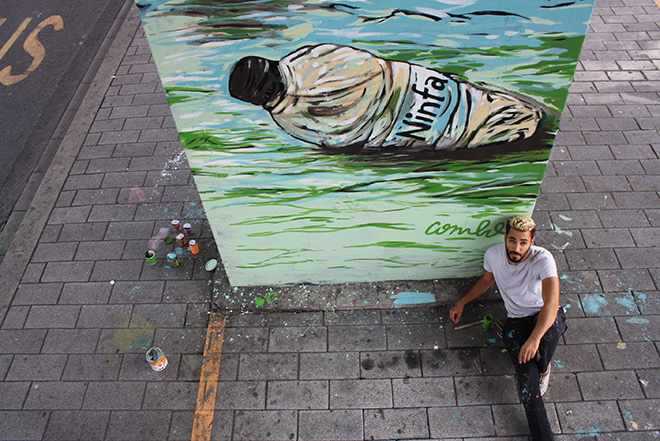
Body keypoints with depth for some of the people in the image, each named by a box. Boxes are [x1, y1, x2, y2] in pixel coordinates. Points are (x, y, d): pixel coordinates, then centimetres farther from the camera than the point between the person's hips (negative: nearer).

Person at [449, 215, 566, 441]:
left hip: (547, 318, -2)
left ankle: (542, 368, -6)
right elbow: (486, 280, 15)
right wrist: (462, 303, 13)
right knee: (527, 382, -19)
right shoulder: (493, 254, -8)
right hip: (516, 323, 2)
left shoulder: (543, 259, -22)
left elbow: (551, 303, -33)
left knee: (553, 323, -39)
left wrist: (534, 338, -45)